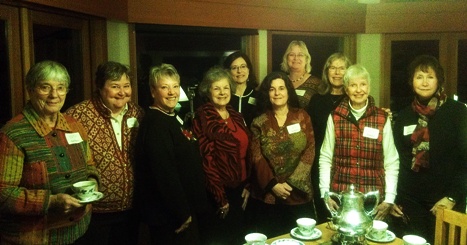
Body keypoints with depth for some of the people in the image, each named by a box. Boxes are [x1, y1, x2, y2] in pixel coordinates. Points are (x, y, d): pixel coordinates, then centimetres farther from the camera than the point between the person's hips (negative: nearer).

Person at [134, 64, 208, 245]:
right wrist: (182, 213, -22)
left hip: (184, 207, 9)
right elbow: (164, 172, -26)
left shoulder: (173, 118, 10)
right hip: (170, 215, -9)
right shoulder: (155, 123, -20)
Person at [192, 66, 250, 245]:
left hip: (239, 189, 7)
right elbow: (207, 158, -16)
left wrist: (247, 186, 5)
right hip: (218, 192, -7)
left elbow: (246, 153, 11)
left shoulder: (236, 116, 8)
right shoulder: (202, 117, -12)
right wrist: (220, 198, -16)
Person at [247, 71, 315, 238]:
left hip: (299, 194, 1)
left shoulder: (302, 117, 4)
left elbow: (310, 150, -3)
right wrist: (272, 184, -15)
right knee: (270, 239, 6)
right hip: (268, 195, 0)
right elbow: (256, 158, -3)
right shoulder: (259, 122, 3)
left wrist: (292, 183, -12)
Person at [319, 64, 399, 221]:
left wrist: (389, 199, -5)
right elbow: (325, 158, 2)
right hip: (340, 197, 0)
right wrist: (325, 194, -5)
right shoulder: (335, 117, 1)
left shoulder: (383, 119, 1)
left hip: (373, 198, 0)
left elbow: (391, 162, 1)